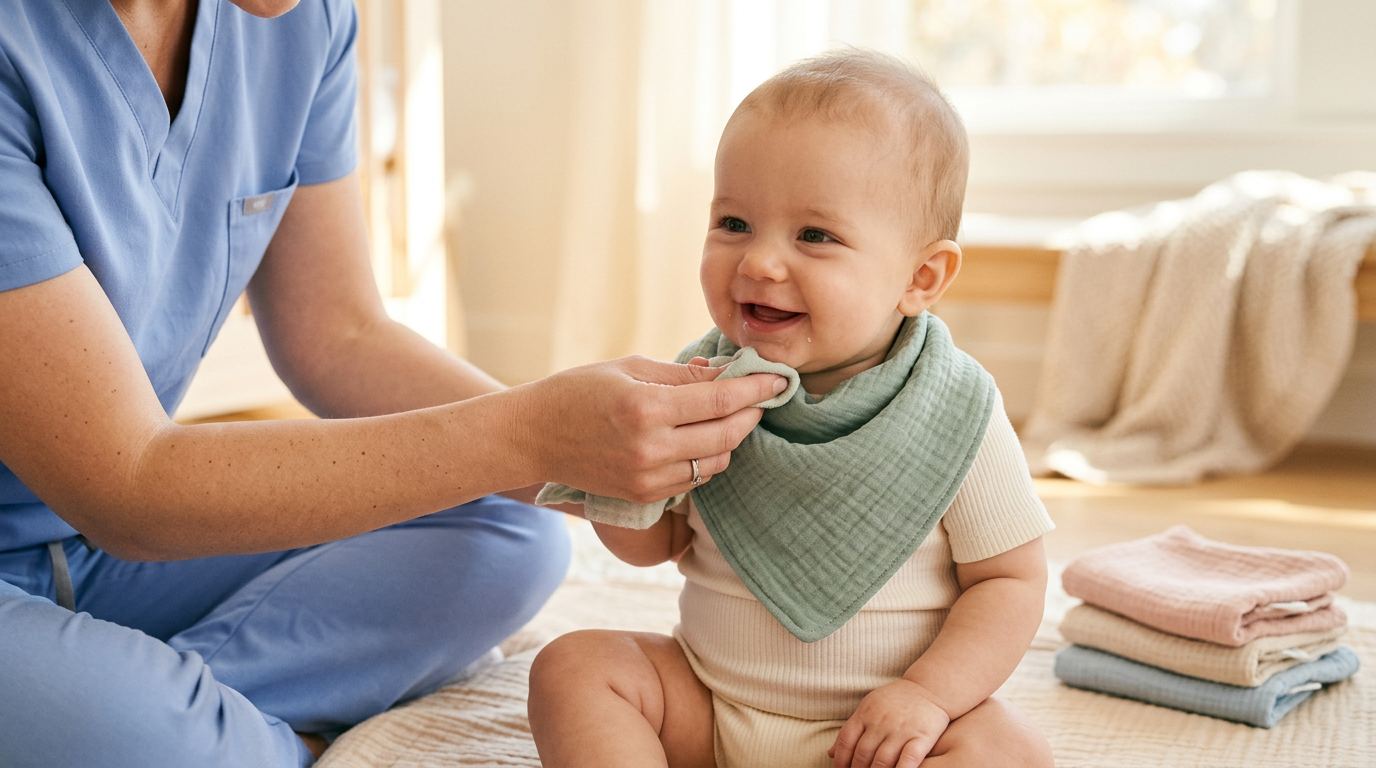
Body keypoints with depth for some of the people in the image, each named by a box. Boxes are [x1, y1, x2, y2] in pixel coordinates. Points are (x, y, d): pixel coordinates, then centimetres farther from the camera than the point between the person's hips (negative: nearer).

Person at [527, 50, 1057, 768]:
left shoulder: (957, 417, -15)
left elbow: (1010, 580, -6)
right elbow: (652, 544, 4)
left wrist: (928, 692, -20)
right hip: (705, 695, 3)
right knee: (571, 667, -14)